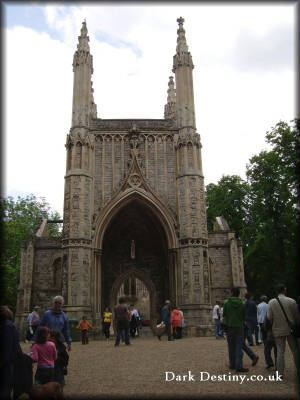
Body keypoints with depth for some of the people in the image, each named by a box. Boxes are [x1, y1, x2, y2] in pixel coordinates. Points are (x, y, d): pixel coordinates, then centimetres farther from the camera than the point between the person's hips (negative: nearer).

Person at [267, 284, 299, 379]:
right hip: (290, 329, -1)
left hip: (278, 330, 1)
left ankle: (280, 373, 9)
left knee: (280, 352, 7)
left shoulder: (271, 302, -5)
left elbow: (269, 317, -3)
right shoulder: (291, 301, -9)